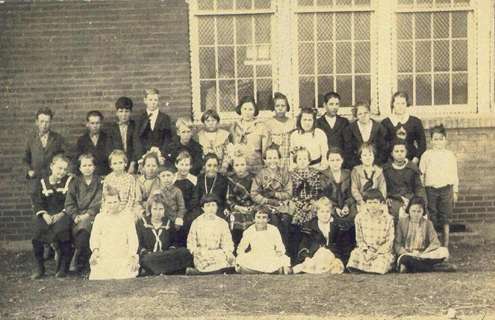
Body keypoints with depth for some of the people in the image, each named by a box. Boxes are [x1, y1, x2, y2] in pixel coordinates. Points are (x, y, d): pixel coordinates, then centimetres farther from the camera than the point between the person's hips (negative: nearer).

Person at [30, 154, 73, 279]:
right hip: (46, 214, 2)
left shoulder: (69, 181, 8)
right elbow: (36, 201, 6)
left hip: (63, 214, -2)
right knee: (37, 228, -29)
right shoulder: (42, 182, 14)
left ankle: (63, 266, -22)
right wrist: (44, 214, -12)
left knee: (61, 228, -35)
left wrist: (62, 214, -15)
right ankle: (38, 267, -16)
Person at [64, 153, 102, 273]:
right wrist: (75, 216, -10)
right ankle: (84, 260, -18)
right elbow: (69, 203, 8)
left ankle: (76, 260, -22)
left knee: (83, 226, -33)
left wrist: (87, 214, -13)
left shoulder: (100, 182, 10)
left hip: (93, 215, -2)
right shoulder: (75, 183, 17)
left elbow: (99, 202, 0)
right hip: (78, 216, 2)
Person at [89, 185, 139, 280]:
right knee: (98, 277, -21)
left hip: (123, 256, -1)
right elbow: (94, 236, 7)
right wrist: (95, 250, -14)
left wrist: (132, 256, -9)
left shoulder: (127, 216, 11)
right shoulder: (99, 217, 15)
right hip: (103, 257, 1)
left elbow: (132, 238, 5)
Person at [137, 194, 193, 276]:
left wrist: (170, 253, -5)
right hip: (148, 256, -3)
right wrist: (146, 253, -15)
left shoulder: (169, 223, 15)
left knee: (184, 253, -28)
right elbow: (139, 245, 4)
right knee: (147, 259, -41)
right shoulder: (141, 223, 8)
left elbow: (173, 243, 17)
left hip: (167, 257, 3)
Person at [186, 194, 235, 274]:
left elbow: (227, 242, 5)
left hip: (218, 253, 4)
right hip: (202, 255, -4)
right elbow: (191, 242, 7)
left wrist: (229, 253, -14)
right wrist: (195, 251, -12)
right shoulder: (197, 222, 5)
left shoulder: (222, 223, 10)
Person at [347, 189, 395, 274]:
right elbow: (359, 238, 8)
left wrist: (376, 253, -14)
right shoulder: (360, 217, 3)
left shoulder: (388, 219, -3)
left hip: (383, 251, -2)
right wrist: (366, 250, -10)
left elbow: (390, 241, -3)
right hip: (365, 250, 2)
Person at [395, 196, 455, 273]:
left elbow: (435, 243, -3)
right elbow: (397, 244, -2)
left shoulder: (427, 223, 7)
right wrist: (405, 253, -21)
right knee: (405, 259, -39)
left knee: (444, 251, -21)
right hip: (407, 254, -2)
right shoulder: (402, 221, 3)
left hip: (424, 254, 2)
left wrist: (422, 254, -18)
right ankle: (437, 267, -27)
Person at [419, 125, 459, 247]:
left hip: (446, 188, 0)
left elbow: (454, 174, 9)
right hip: (431, 189, 0)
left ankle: (445, 245, 10)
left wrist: (455, 191, 8)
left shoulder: (450, 155, 6)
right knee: (432, 219, 2)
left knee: (445, 219, 2)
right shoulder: (427, 155, 4)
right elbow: (421, 173, 7)